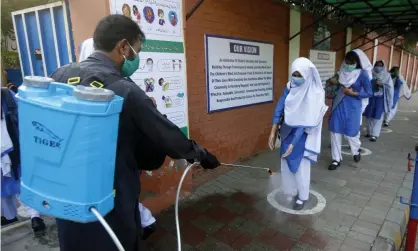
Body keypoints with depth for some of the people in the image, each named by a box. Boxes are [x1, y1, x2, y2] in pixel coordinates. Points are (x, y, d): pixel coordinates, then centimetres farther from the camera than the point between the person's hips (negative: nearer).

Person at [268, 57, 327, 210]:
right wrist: (273, 132, -11)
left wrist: (293, 143, -24)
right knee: (286, 164, 14)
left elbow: (305, 122, -22)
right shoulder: (290, 87, -6)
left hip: (303, 136, -5)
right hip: (287, 132, 5)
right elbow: (279, 108, -6)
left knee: (300, 166, 7)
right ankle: (290, 193, 36)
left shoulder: (315, 94, -20)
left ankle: (302, 197, 29)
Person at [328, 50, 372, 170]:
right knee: (335, 132, 2)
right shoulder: (342, 71, 1)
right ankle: (336, 159, 14)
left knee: (351, 132, 6)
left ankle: (356, 151, 39)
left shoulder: (362, 74, -10)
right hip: (339, 105, 4)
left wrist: (353, 93, -16)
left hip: (353, 106, -4)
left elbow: (369, 93, -8)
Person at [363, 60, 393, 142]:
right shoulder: (371, 74, 5)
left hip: (381, 99, -2)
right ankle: (370, 132, 21)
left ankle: (375, 135, -1)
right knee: (369, 116, 7)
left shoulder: (387, 75, 2)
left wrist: (381, 84, -16)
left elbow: (390, 87, -4)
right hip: (371, 98, 2)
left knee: (377, 117, -4)